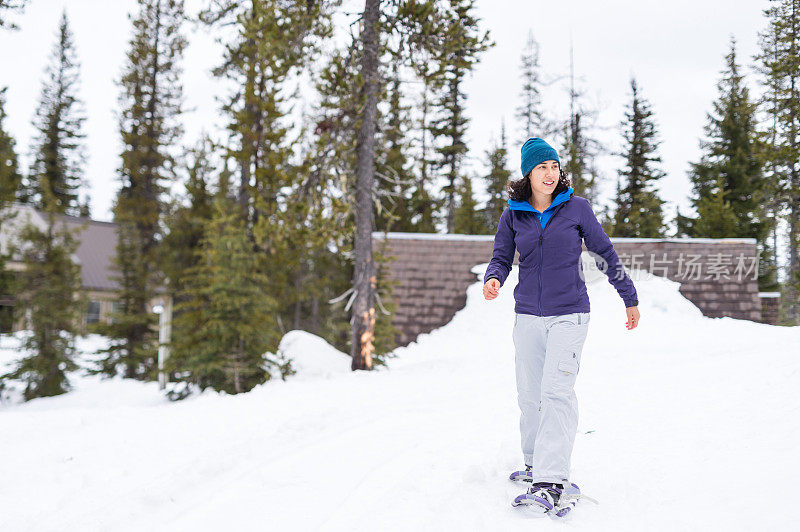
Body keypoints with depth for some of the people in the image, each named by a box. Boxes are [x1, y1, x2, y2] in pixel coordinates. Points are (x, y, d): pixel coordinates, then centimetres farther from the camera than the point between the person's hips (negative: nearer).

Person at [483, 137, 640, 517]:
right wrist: (493, 279, -18)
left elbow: (605, 254, 7)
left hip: (569, 314, -3)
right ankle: (534, 464, 28)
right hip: (528, 315, 3)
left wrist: (630, 298, 13)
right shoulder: (513, 214, 5)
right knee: (529, 396, 8)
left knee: (556, 392, -15)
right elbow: (501, 256, 6)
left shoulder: (576, 207, 0)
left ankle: (551, 484, -18)